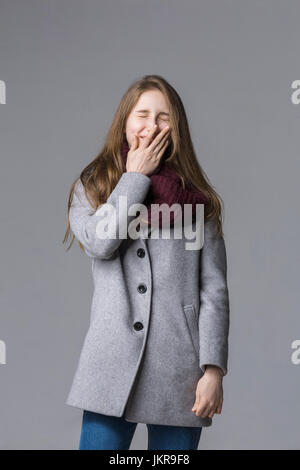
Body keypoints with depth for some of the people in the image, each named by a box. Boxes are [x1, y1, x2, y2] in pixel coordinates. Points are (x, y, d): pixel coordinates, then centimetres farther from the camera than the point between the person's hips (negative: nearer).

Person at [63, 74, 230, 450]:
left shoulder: (197, 198, 8)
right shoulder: (91, 187, 11)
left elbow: (214, 291, 4)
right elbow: (99, 242, -12)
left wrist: (213, 369, -5)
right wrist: (135, 176, -2)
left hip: (178, 373, 1)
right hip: (111, 365, 0)